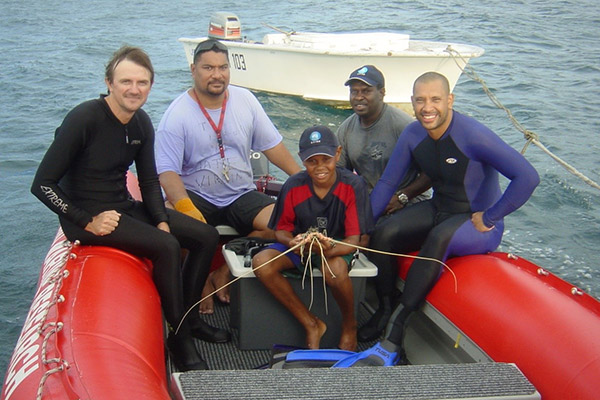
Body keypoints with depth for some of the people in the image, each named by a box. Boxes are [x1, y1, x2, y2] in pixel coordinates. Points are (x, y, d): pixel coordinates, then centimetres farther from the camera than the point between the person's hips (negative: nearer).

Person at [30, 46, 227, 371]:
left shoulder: (141, 123, 2)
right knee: (166, 246, -27)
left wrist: (161, 220, -3)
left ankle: (188, 316, 14)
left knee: (206, 236, 2)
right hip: (85, 215, -8)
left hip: (124, 208, 8)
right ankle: (180, 336, -10)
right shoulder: (84, 119, -21)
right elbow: (42, 184, -19)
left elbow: (149, 182, 12)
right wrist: (88, 221, -20)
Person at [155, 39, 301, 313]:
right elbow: (168, 171, -15)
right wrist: (185, 206, -32)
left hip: (241, 196, 3)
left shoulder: (245, 100, 5)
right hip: (196, 195, -3)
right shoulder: (177, 113, -8)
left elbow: (272, 144, 10)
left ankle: (225, 273, -2)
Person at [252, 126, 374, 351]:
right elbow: (281, 230, -2)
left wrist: (330, 249, -43)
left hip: (337, 247, -3)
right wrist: (293, 242, -28)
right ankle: (311, 325, -9)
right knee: (261, 262, -25)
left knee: (335, 269, -39)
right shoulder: (293, 186, -12)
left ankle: (350, 326, -3)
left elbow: (354, 239, -19)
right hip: (301, 245, 3)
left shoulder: (352, 185, -18)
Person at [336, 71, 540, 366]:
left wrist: (488, 219, -21)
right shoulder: (412, 135, -4)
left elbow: (528, 178, -27)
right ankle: (383, 313, 3)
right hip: (438, 210, 6)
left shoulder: (472, 135, -23)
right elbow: (387, 184, 4)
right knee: (382, 235, -18)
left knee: (439, 238, -37)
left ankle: (392, 342, -32)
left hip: (478, 224, -6)